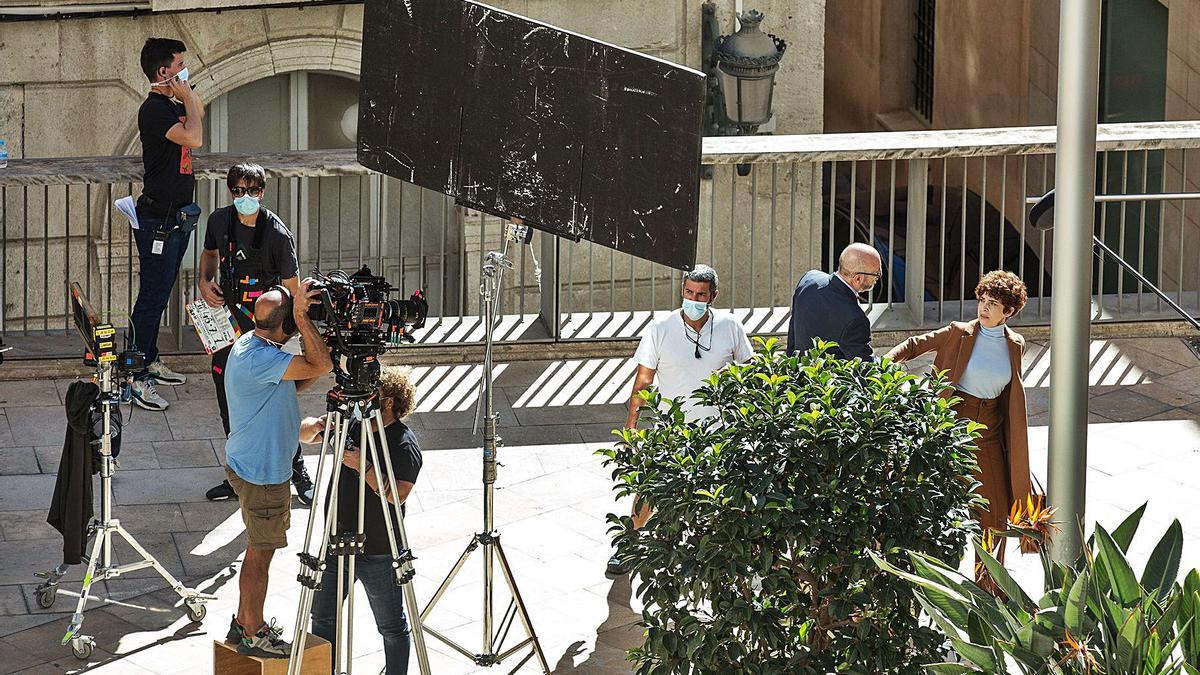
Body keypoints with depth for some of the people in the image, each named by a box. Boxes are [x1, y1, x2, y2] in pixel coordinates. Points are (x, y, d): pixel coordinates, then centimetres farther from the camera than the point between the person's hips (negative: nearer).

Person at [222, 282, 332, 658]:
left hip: (254, 467, 10)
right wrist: (302, 317, -27)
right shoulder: (259, 358, -28)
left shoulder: (249, 344, 5)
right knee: (261, 553, 2)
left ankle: (244, 620, 32)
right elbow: (321, 365, -31)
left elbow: (292, 384, 14)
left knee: (261, 547, 21)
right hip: (262, 473, -10)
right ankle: (253, 636, 13)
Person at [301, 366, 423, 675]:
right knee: (323, 615, 15)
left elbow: (398, 494, -25)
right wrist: (315, 428, -11)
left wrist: (363, 466, -32)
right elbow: (304, 434, 11)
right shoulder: (350, 421, 2)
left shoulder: (404, 444, -16)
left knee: (391, 626, 8)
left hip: (379, 553, -7)